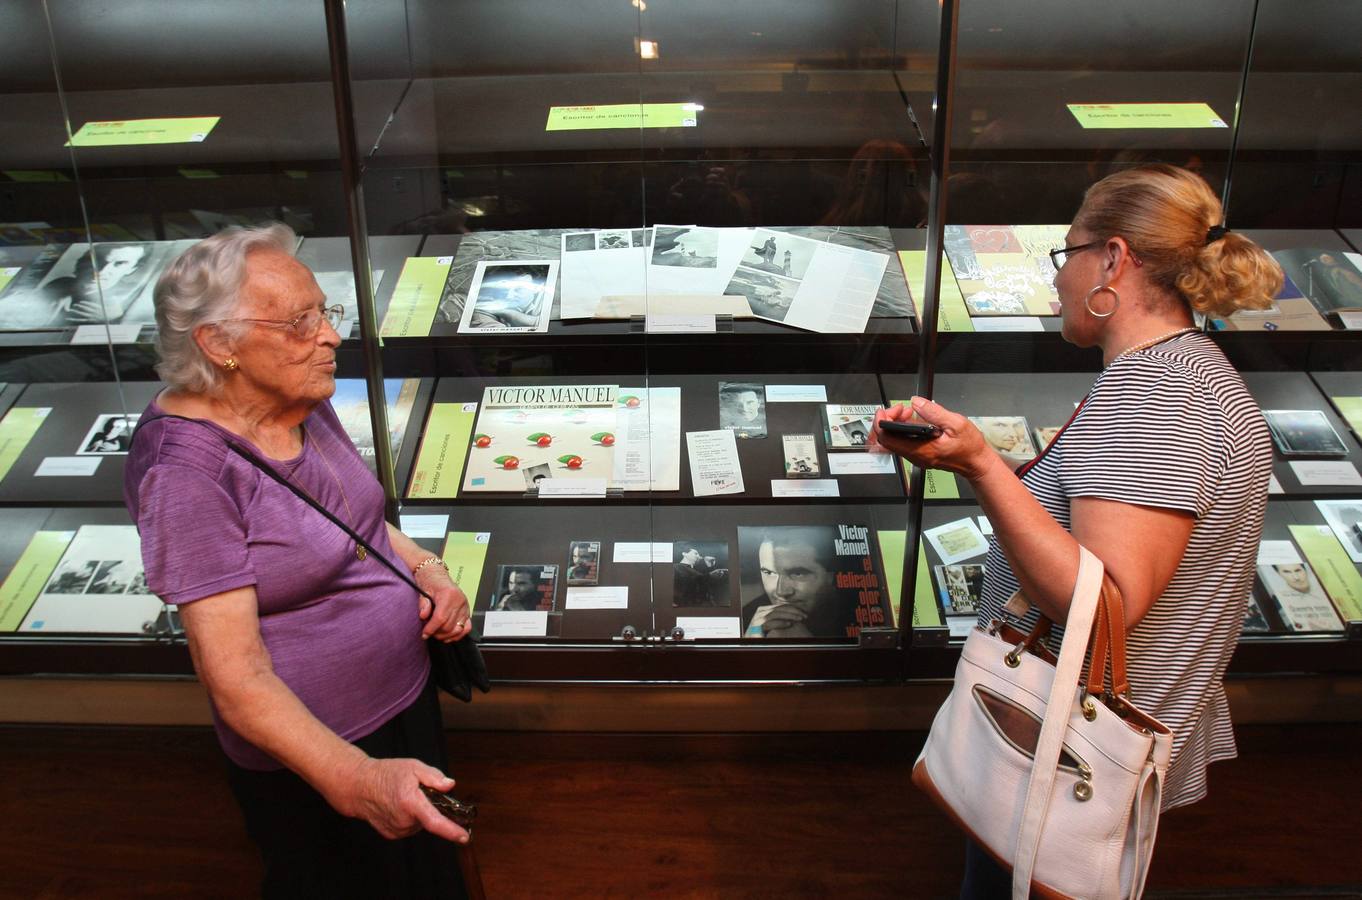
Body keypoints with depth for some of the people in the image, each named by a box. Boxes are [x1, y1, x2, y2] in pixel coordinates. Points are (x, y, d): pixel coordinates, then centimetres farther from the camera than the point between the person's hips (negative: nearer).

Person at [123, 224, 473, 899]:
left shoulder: (304, 405, -4)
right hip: (311, 757, -7)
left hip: (406, 697, 8)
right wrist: (354, 779, -42)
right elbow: (236, 678, -30)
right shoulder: (186, 470, -28)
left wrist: (425, 569, -5)